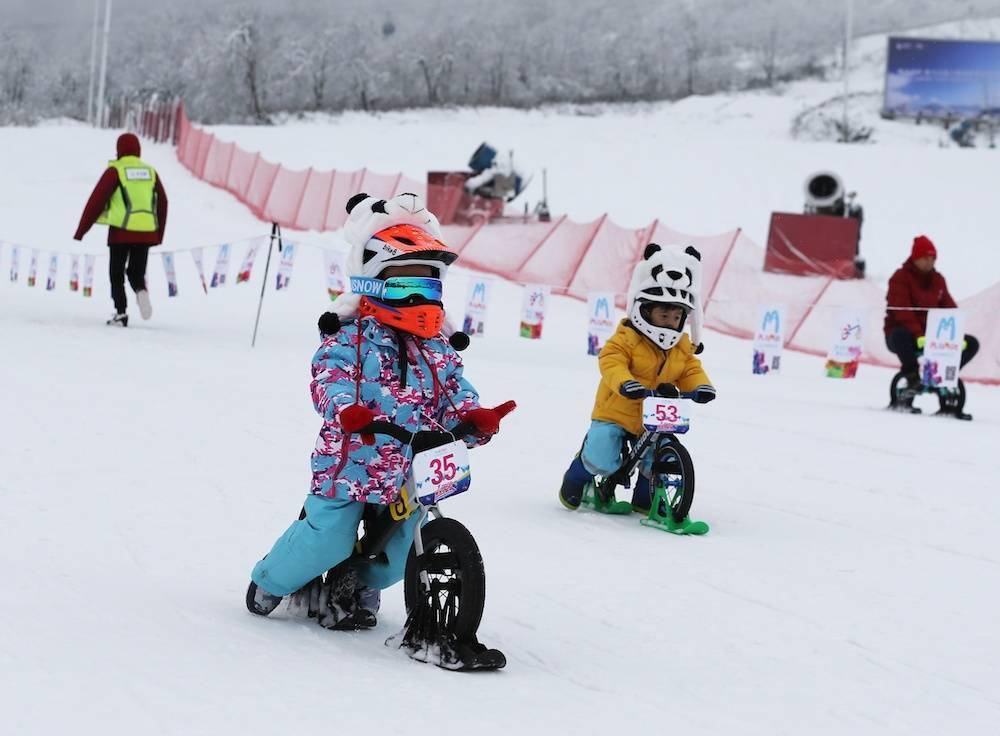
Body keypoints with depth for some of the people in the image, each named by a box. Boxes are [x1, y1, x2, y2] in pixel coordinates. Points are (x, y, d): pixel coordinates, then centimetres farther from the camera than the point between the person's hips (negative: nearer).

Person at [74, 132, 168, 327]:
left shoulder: (115, 170, -1)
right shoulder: (150, 171, 12)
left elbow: (97, 200, -4)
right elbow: (162, 203, 15)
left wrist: (81, 230, 0)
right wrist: (159, 235, 24)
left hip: (121, 230, -3)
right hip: (146, 232, 3)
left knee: (117, 274, 9)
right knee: (136, 271, 14)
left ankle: (121, 312, -1)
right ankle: (141, 290, -18)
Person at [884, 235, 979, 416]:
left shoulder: (938, 280, 12)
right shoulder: (901, 278, -6)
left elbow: (950, 309, 5)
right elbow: (903, 311, -21)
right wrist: (918, 335, -35)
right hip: (906, 334, -6)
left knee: (971, 344, -9)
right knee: (901, 336, -43)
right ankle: (912, 378, -26)